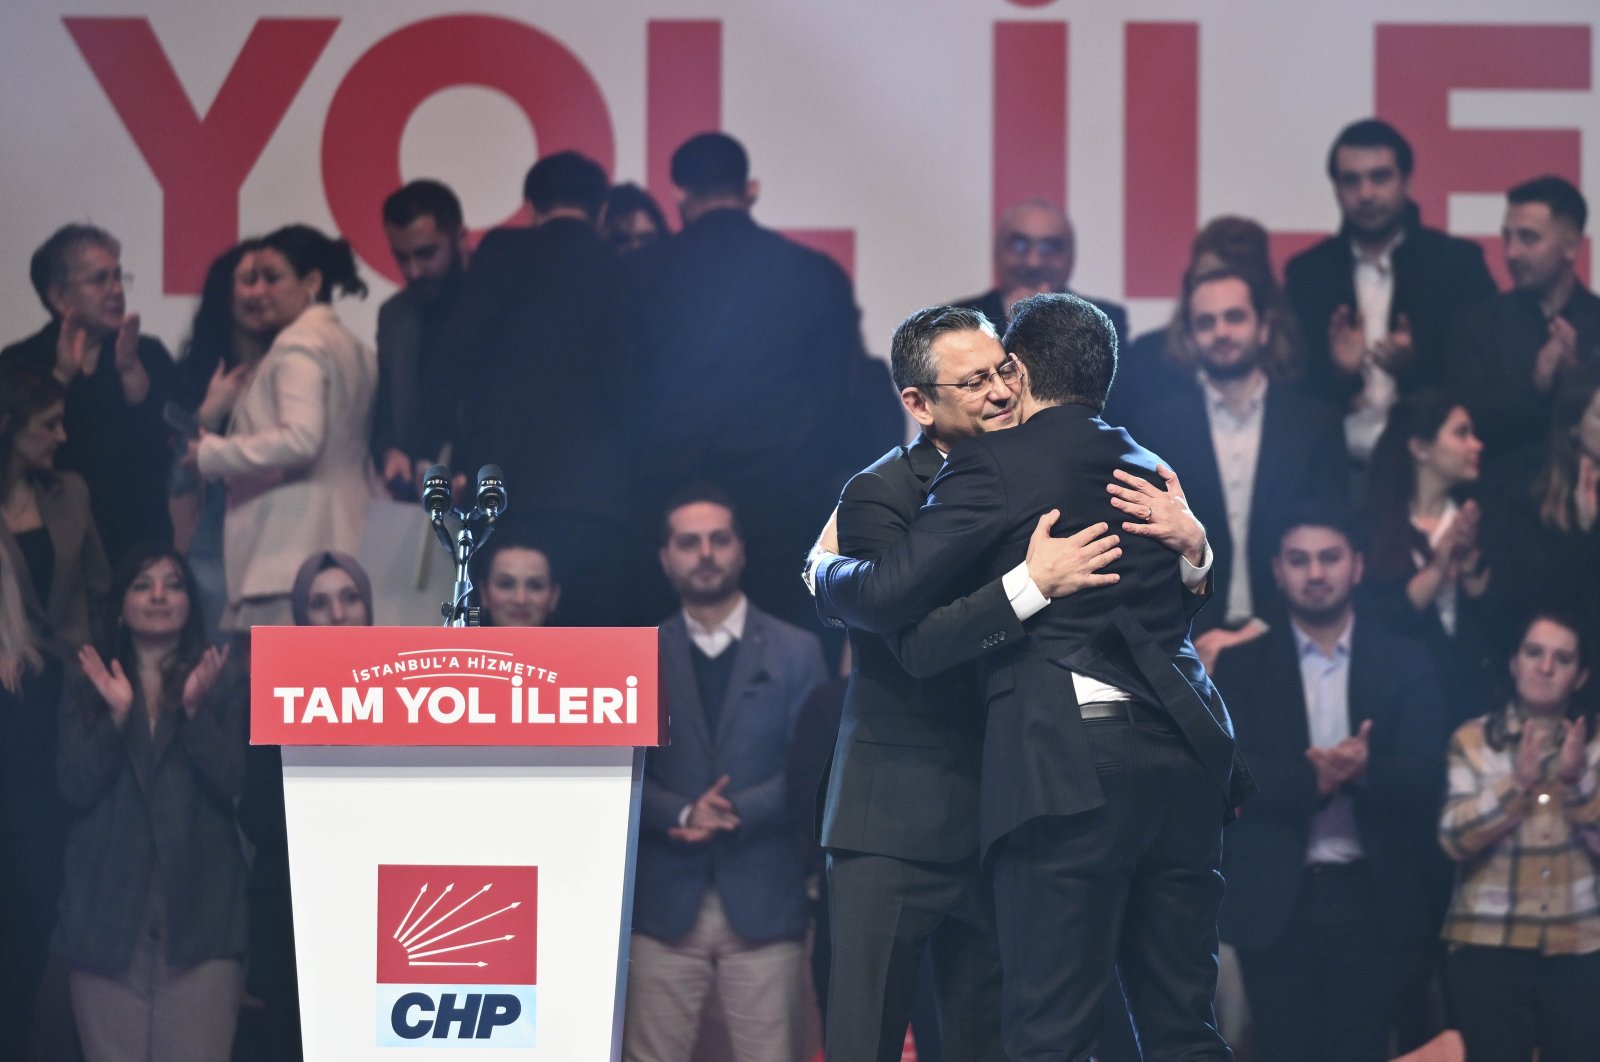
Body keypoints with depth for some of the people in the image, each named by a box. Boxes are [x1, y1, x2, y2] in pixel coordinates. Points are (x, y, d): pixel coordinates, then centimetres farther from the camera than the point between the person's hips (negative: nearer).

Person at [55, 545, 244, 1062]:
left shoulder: (219, 691, 11)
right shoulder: (86, 694, 13)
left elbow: (231, 781, -2)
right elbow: (77, 788, 0)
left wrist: (195, 709, -14)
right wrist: (116, 715, -11)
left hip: (199, 917, -1)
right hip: (109, 916, 1)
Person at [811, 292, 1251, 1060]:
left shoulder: (994, 466, -1)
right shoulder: (1148, 473, 21)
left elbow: (887, 597, -6)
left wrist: (824, 571, 14)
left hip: (1069, 766, -7)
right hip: (1184, 759, 7)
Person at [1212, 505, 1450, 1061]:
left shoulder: (1405, 661, 6)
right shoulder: (1241, 666, 7)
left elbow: (1426, 775, -4)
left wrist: (1365, 770, -25)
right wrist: (1313, 779, -22)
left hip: (1375, 897, 0)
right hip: (1275, 900, 0)